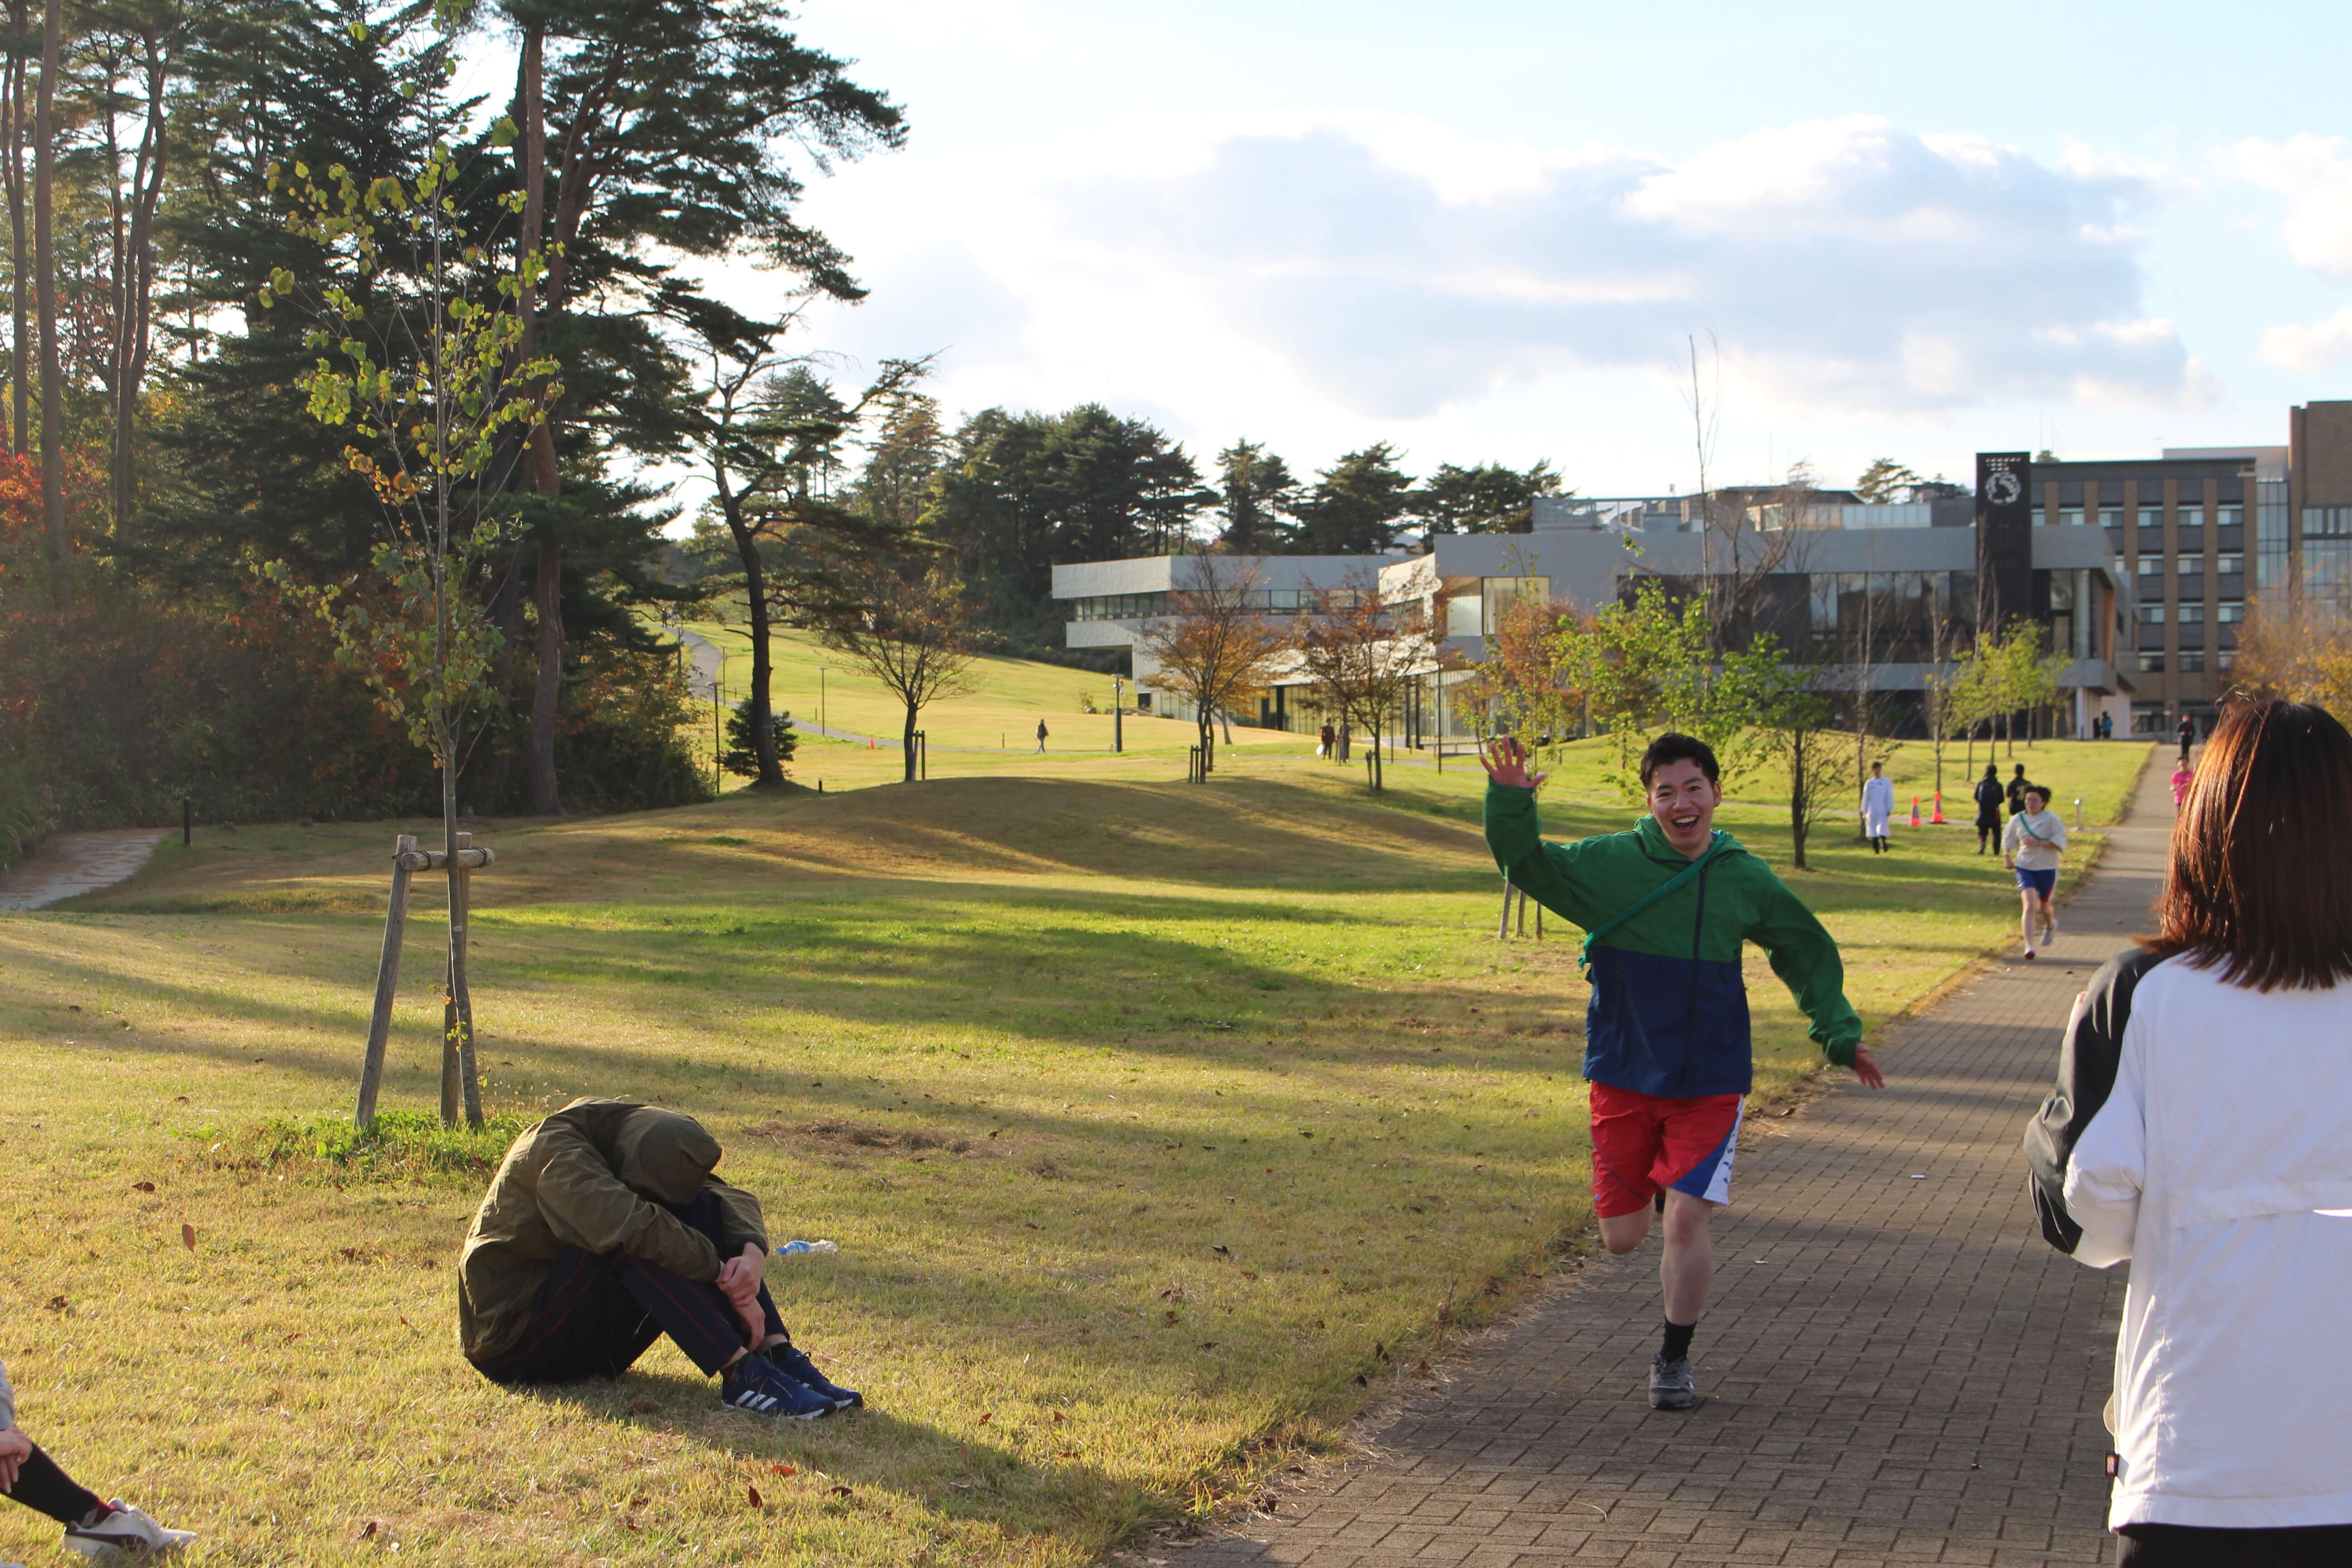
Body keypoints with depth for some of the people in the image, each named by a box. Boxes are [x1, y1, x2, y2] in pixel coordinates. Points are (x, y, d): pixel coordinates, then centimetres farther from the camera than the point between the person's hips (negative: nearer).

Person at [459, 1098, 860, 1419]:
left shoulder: (634, 1143, -1)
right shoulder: (555, 1151, -24)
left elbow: (730, 1195, -9)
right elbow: (629, 1224, -39)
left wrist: (752, 1252, -30)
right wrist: (726, 1280, -35)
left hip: (593, 1343, 7)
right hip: (515, 1344, -7)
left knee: (702, 1207, -9)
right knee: (638, 1241, -31)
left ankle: (780, 1356, -23)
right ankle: (742, 1375, -36)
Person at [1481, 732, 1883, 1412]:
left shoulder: (1747, 879, 1)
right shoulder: (1609, 863, -5)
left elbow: (1809, 954, 16)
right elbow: (1529, 866, -10)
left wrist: (1840, 1035, 13)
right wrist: (1510, 802, -27)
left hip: (1710, 1079, 0)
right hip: (1623, 1074, 0)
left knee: (1686, 1218, -13)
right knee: (1623, 1236, 5)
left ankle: (1675, 1358, 7)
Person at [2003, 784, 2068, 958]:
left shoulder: (2052, 819, -10)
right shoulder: (2018, 819, 2)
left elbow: (2060, 842, -16)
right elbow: (2008, 839, 20)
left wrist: (2038, 843, -26)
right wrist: (2006, 856, 7)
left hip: (2047, 869, -1)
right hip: (2024, 867, 1)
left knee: (2043, 906, 16)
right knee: (2029, 905, -16)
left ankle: (2050, 925, 53)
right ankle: (2029, 947, -20)